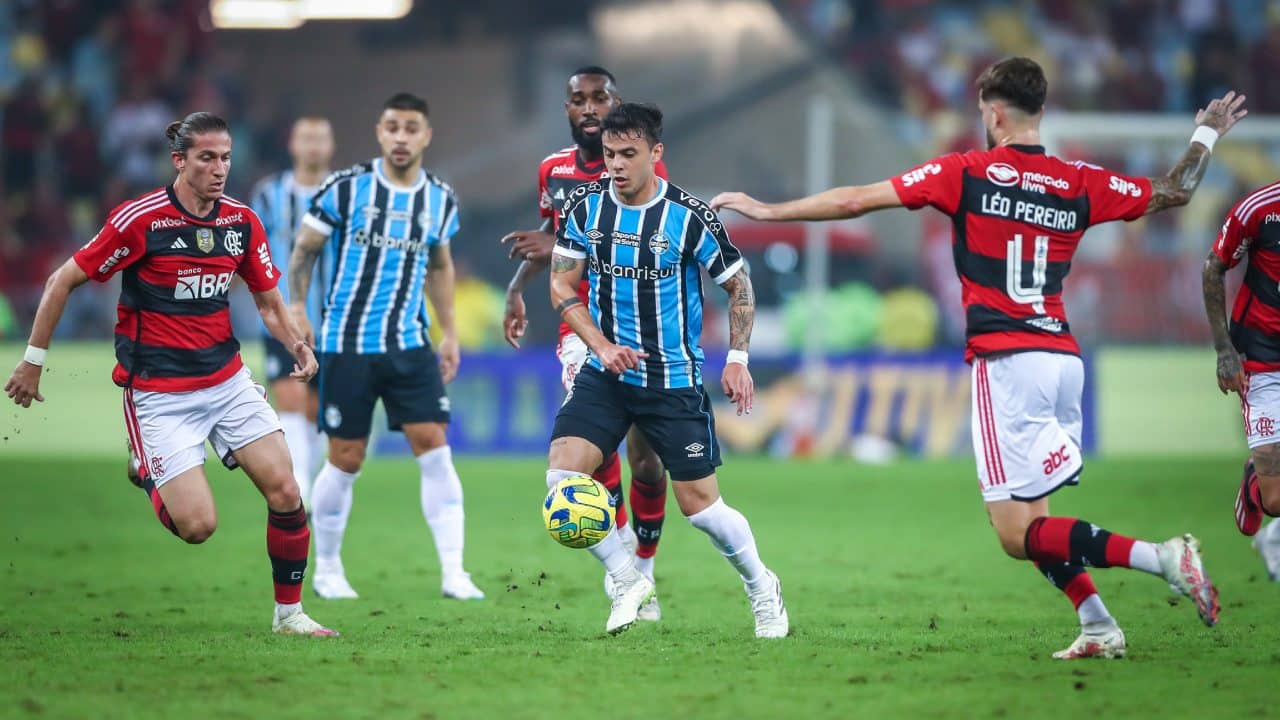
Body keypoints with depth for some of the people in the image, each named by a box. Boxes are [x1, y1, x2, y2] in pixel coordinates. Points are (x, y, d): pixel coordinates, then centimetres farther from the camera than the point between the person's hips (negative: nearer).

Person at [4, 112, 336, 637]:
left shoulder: (242, 222, 1)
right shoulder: (139, 220, -15)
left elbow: (269, 302, 12)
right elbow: (62, 281, -6)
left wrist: (297, 345, -8)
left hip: (227, 380, 5)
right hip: (159, 392, -5)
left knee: (285, 493, -9)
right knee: (197, 525, -14)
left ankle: (289, 612, 11)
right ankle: (147, 476, 21)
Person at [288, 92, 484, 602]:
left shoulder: (440, 200, 5)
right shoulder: (344, 190, -7)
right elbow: (305, 249, 3)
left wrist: (450, 333, 17)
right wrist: (296, 306, -8)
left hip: (409, 344, 3)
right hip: (347, 344, -3)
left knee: (433, 446, -9)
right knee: (346, 459, 1)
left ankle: (452, 572, -8)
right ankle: (326, 568, 20)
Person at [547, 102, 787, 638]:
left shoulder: (689, 217, -12)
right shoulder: (585, 206, -3)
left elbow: (739, 284, 0)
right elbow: (562, 283, 2)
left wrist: (737, 359, -5)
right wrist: (602, 347, -11)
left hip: (674, 381, -3)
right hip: (605, 372, 3)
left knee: (700, 505, -2)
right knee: (562, 475, -16)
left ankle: (762, 589, 24)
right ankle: (629, 583, 3)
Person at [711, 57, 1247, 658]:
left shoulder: (967, 173, -2)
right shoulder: (1079, 184, 9)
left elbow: (855, 200, 1)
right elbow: (1174, 192, 22)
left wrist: (768, 211, 11)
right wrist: (1205, 136, 41)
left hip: (1006, 357, -6)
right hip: (1064, 356, 6)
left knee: (1018, 535, -8)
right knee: (1027, 517, 19)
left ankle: (1160, 558, -23)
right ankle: (1098, 628, 8)